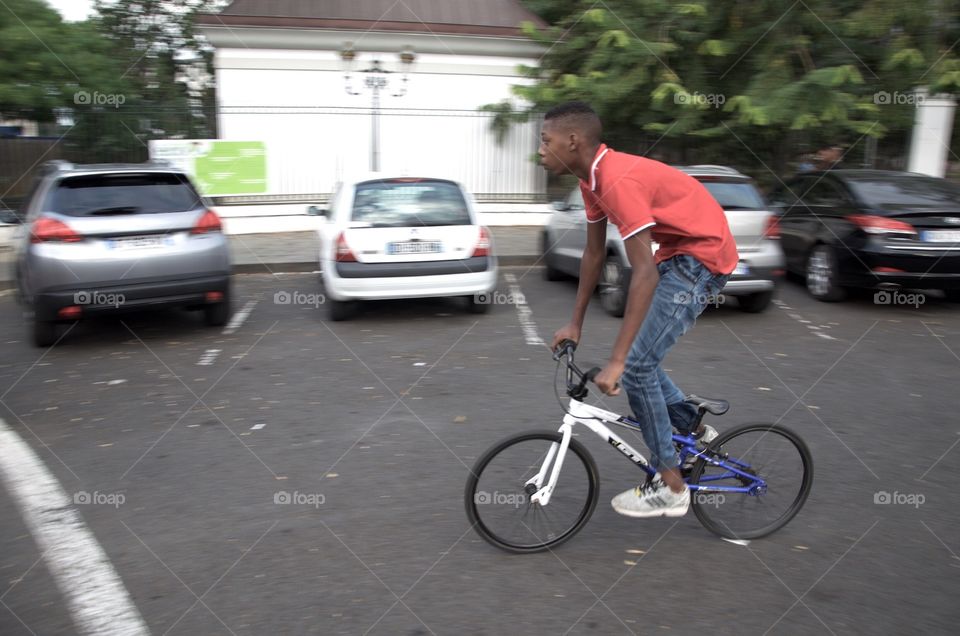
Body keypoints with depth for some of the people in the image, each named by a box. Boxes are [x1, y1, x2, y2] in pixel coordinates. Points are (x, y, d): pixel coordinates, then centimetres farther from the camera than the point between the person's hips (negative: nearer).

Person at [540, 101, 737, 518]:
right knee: (638, 356, 13)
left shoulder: (619, 181, -28)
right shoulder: (594, 178, 2)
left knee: (637, 365, -11)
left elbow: (644, 272, -34)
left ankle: (670, 489, 1)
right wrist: (575, 324, 14)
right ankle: (694, 431, 31)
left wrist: (616, 361, -36)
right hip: (679, 254, 10)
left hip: (703, 257, -10)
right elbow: (594, 253, 11)